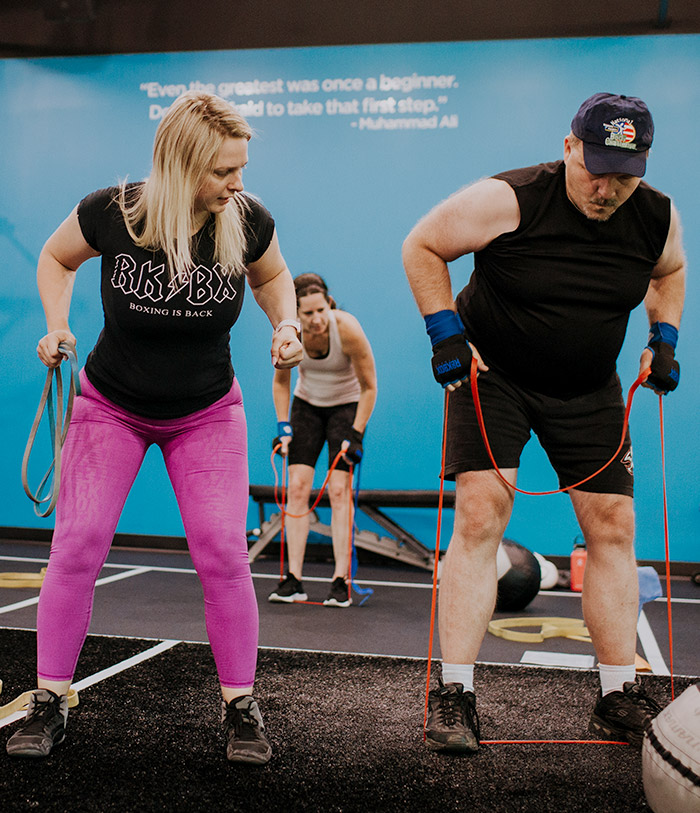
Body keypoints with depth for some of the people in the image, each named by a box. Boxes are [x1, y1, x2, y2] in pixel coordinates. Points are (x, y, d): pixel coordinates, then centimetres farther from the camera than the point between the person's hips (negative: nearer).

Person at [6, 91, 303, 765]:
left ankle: (240, 708, 9)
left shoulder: (248, 221, -16)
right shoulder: (111, 212, -19)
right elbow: (56, 258, 3)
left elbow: (272, 276, 8)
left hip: (206, 413, 0)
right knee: (77, 545, -6)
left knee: (223, 553, -9)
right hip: (111, 405, 0)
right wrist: (57, 327, -11)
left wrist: (286, 325, -11)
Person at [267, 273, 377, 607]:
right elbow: (281, 381, -2)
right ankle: (293, 579, -2)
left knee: (339, 490, -13)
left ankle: (341, 582, -8)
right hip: (306, 404, 3)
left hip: (346, 406, -3)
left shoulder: (347, 329, -29)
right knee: (297, 487, -6)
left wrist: (355, 435, -18)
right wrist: (283, 426, -8)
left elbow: (368, 387, -17)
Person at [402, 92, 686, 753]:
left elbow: (669, 271, 17)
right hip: (493, 372, -4)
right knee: (480, 515, -17)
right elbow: (421, 246, -10)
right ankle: (454, 696, -9)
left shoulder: (658, 218, -7)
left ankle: (619, 698, 15)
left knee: (613, 527, 1)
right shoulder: (509, 201, -22)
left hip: (589, 388, 4)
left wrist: (664, 339, 3)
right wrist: (446, 333, -16)